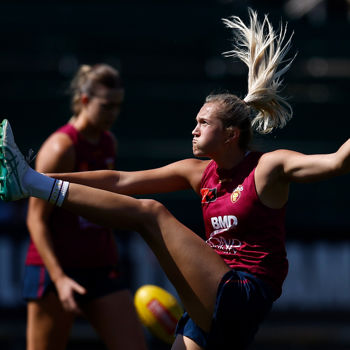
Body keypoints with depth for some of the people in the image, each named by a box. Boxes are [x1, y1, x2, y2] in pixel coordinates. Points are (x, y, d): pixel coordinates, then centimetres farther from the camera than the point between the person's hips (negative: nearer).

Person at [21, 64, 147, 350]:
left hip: (101, 269, 7)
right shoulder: (60, 148, -12)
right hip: (56, 268, -7)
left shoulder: (109, 143, 11)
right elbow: (36, 219, -14)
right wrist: (59, 278, -22)